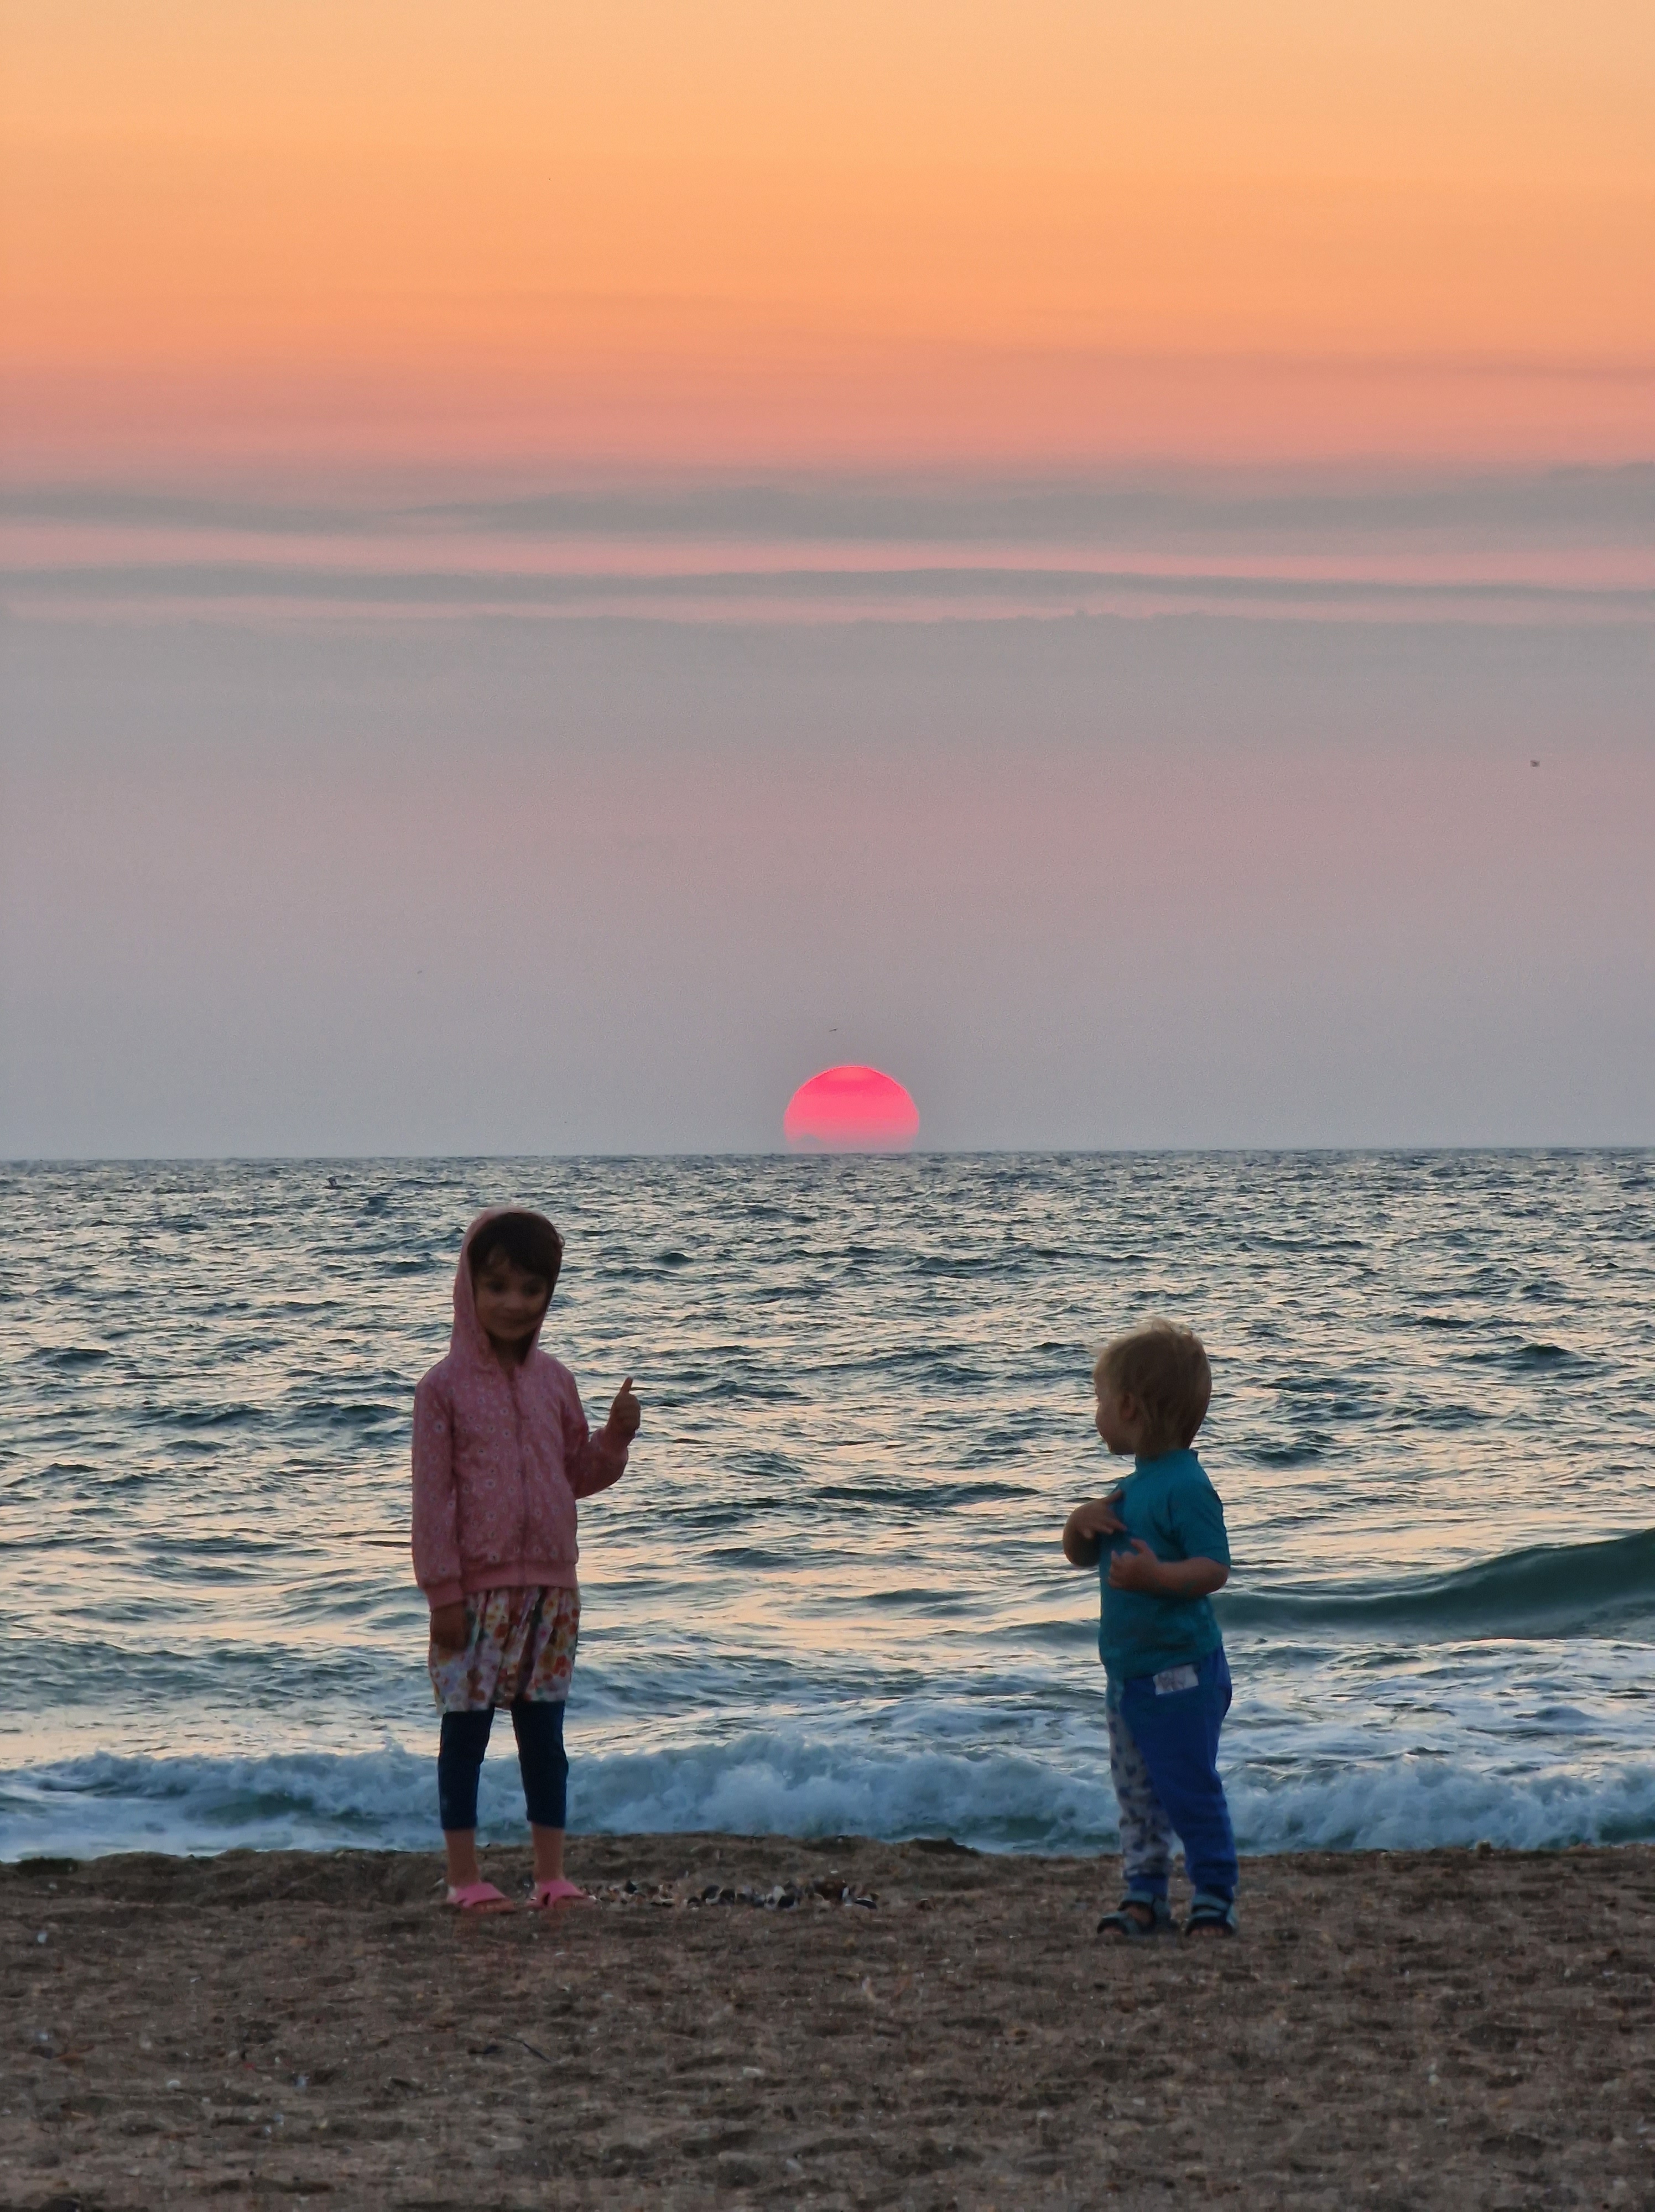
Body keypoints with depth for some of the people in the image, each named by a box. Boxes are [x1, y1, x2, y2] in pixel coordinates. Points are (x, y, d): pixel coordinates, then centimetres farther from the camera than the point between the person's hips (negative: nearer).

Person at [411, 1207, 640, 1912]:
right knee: (466, 1731, 2)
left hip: (549, 1588, 5)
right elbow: (433, 1496, -8)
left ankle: (551, 1874, 14)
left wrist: (615, 1439, -3)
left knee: (543, 1733, 9)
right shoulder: (445, 1387, -7)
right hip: (477, 1590, -4)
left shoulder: (554, 1382, 8)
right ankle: (464, 1876, 9)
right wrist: (443, 1593, -11)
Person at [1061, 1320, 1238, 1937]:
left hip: (1179, 1672, -9)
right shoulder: (1133, 1486, 12)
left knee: (1190, 1789, -3)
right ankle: (1144, 1896, 19)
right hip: (1129, 1672, 9)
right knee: (1137, 1794, 13)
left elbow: (1215, 1568, -23)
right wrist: (1082, 1522, -3)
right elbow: (1080, 1556, 19)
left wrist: (1158, 1576, -38)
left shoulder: (1186, 1486, -17)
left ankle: (1215, 1897, 6)